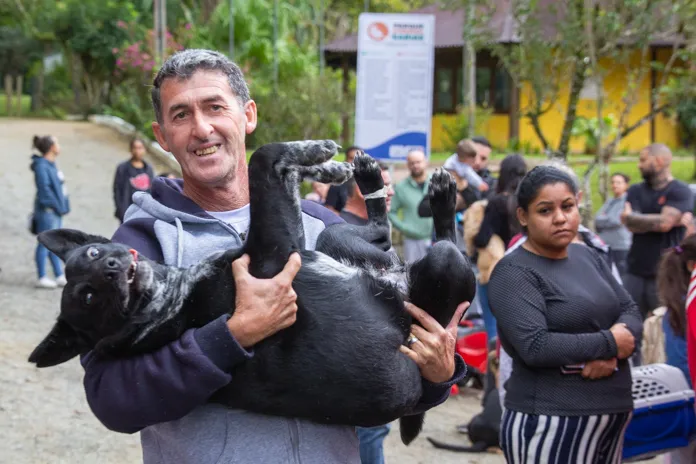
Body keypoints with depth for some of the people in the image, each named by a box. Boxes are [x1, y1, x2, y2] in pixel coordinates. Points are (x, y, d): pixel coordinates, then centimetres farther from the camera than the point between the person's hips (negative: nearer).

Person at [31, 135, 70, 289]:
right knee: (45, 243, -2)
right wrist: (57, 206, -18)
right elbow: (44, 189, -21)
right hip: (47, 209, -10)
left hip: (56, 210, 10)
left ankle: (60, 276, 20)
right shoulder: (41, 166, -16)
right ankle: (42, 278, 5)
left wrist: (61, 206, 10)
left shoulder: (51, 164, 13)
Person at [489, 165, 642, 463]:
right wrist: (610, 342, -13)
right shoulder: (514, 273, -12)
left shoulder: (588, 257, 11)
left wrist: (613, 354, -13)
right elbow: (535, 347, -22)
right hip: (549, 423, -7)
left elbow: (631, 311, 8)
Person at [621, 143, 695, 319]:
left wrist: (632, 216, -5)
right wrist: (665, 221, -10)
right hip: (635, 273, 5)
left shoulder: (680, 191, -4)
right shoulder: (636, 191, 12)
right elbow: (630, 225, -4)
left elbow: (664, 223, -19)